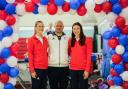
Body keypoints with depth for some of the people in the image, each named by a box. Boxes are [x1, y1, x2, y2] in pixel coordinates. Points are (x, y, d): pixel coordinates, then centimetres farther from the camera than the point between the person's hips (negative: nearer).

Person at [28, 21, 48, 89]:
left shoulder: (45, 39, 11)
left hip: (45, 67, 6)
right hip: (36, 68, -6)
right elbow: (30, 55, -8)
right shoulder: (31, 40, -6)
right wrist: (32, 70, -12)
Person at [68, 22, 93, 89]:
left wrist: (87, 70, -10)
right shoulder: (70, 40, 12)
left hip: (83, 69, -4)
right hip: (72, 69, 4)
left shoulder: (87, 40, -1)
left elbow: (89, 56, -5)